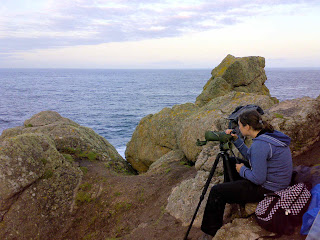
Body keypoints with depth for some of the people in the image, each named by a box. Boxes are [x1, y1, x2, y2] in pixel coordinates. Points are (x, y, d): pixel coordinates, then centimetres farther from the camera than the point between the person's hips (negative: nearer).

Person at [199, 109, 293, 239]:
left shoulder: (259, 145, -28)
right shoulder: (270, 135, 3)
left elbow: (258, 179, -26)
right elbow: (251, 158, 16)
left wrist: (242, 170, -9)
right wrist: (236, 140, 8)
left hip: (266, 189, -10)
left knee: (216, 191, -6)